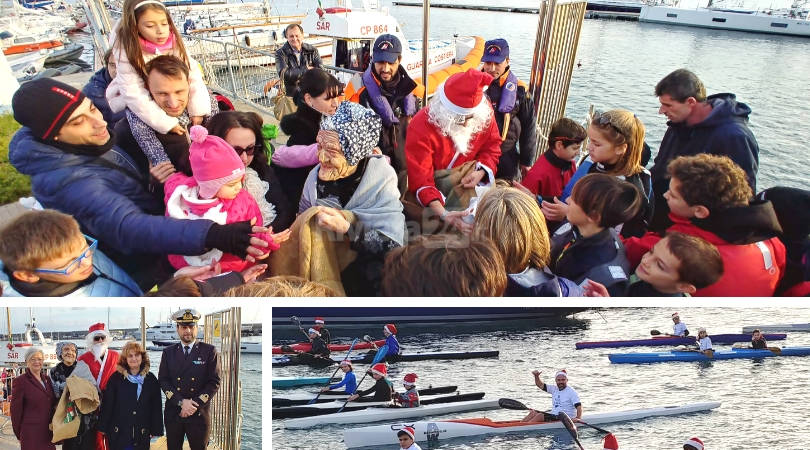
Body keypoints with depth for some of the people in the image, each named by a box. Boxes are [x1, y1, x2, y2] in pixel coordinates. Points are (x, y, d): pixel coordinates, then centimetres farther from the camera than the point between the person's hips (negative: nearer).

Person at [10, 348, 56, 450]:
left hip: (48, 431, 5)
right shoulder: (21, 381, -8)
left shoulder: (47, 378, 9)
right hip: (31, 433, -5)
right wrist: (19, 435, -2)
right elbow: (16, 410, -5)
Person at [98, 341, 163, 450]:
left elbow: (156, 406, 4)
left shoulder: (151, 379, 3)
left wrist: (155, 430, 2)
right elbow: (107, 405, 0)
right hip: (119, 433, -1)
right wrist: (104, 427, -3)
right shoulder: (116, 378, 0)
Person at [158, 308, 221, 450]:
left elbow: (214, 382, -4)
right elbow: (163, 380, 1)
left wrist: (195, 405, -12)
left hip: (199, 414, -2)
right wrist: (181, 402, -12)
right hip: (173, 412, 2)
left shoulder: (209, 351, 0)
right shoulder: (168, 352, 8)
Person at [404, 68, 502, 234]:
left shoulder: (484, 114, -12)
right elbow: (420, 179, -31)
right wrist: (443, 214, -44)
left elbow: (492, 146, 4)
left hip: (467, 183, 4)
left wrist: (481, 172, -18)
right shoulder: (421, 126, -27)